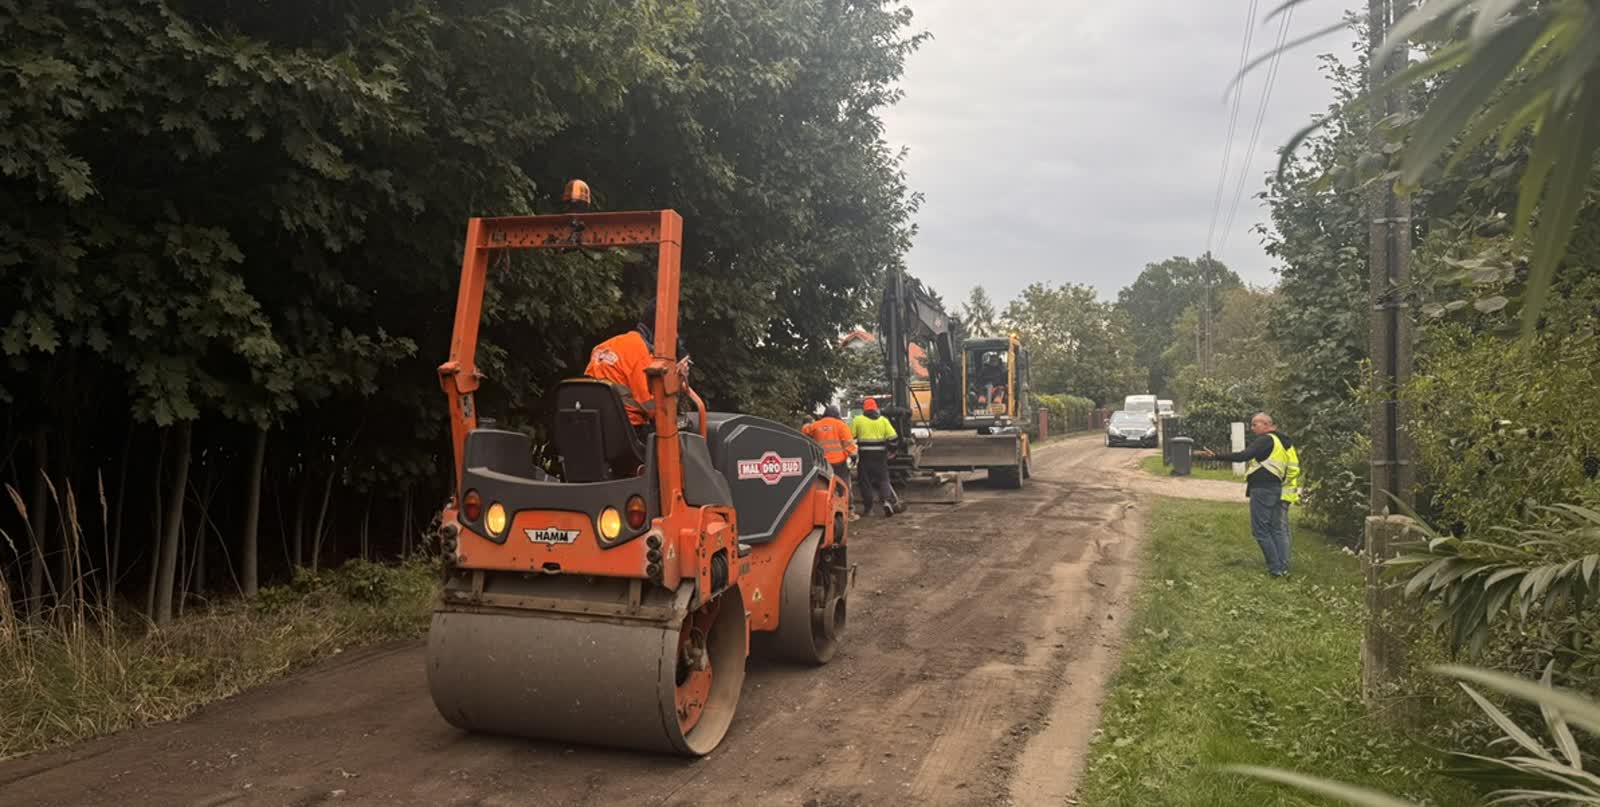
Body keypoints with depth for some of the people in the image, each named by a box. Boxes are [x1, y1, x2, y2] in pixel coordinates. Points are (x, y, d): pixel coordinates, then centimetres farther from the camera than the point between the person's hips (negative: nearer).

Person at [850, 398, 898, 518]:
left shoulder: (858, 420, 0)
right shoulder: (883, 420, 4)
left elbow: (850, 436, 0)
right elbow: (893, 437, -1)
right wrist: (890, 450, 10)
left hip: (865, 454, -1)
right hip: (880, 454, 1)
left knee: (866, 480, 8)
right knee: (883, 479, 9)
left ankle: (867, 506, 12)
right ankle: (887, 500, -10)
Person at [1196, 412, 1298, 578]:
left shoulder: (1266, 440, -12)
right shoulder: (1283, 440, 15)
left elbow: (1242, 456, -26)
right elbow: (1293, 465, 19)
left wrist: (1215, 456, -31)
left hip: (1262, 489, -9)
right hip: (1277, 488, 9)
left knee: (1260, 529, -2)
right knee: (1279, 529, 13)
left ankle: (1275, 567, -2)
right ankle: (1283, 566, 14)